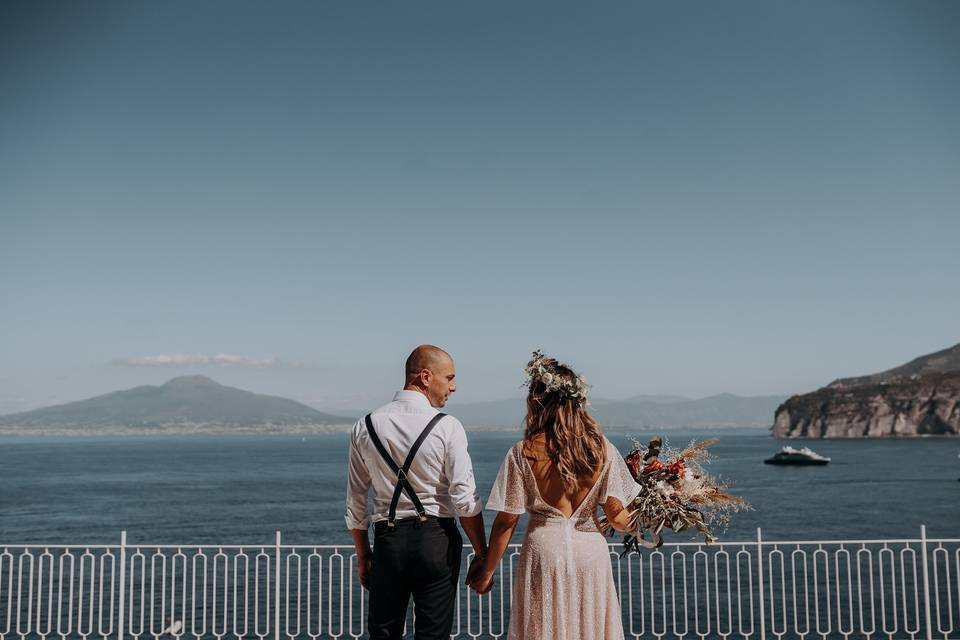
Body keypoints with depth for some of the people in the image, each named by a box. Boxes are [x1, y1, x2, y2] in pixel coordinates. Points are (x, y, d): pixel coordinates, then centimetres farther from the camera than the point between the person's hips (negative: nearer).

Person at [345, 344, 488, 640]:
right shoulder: (447, 427, -9)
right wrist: (482, 555, -2)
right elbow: (466, 500, -11)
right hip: (435, 538, -3)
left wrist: (362, 554, 17)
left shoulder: (365, 427, 3)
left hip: (387, 538, 3)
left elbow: (356, 501, 7)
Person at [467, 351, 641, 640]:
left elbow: (507, 520, -7)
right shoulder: (602, 448, -4)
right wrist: (638, 526, 20)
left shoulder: (522, 453, -10)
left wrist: (487, 571, 5)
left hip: (544, 553, -2)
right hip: (591, 553, 2)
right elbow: (616, 515, -3)